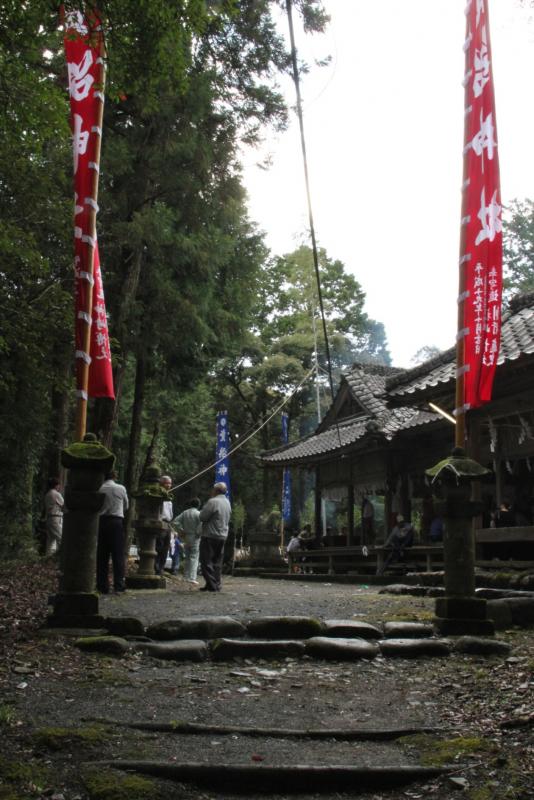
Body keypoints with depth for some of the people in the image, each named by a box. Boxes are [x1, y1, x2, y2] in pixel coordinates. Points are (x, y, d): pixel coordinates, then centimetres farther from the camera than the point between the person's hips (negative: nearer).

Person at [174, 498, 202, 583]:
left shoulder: (185, 513, 5)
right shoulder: (198, 514, -12)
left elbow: (176, 521, 3)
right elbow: (201, 524, -24)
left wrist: (182, 530, 5)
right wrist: (198, 532, -9)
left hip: (186, 537, 5)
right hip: (195, 538, -5)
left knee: (187, 558, 15)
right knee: (194, 557, -4)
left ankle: (186, 576, 20)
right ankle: (192, 577, -10)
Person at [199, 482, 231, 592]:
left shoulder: (213, 501, -16)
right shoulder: (227, 503, 11)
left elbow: (202, 517, -15)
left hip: (210, 535, -8)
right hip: (223, 536, 8)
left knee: (207, 561, -2)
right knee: (217, 562, 12)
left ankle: (211, 585, -6)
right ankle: (217, 585, 11)